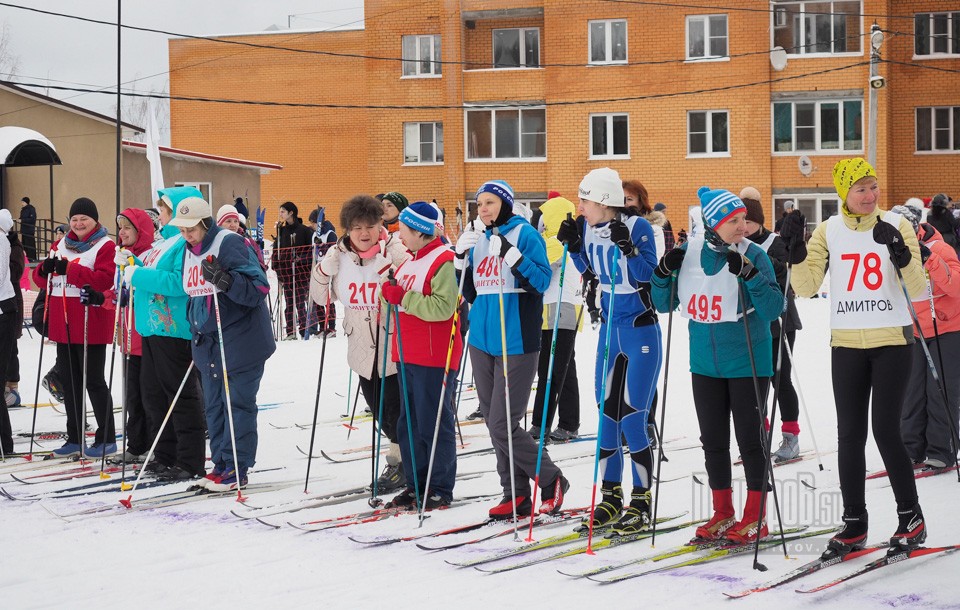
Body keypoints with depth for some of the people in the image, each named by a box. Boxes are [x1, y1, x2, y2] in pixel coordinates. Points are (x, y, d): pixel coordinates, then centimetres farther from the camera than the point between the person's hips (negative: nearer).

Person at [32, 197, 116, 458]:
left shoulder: (105, 246, -7)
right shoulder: (62, 245, 14)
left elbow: (104, 279, -21)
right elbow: (42, 278, 14)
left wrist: (70, 269, -26)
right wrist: (45, 269, -9)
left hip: (91, 326, -7)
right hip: (63, 325, 7)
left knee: (94, 381, -1)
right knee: (69, 381, 12)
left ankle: (106, 438, 8)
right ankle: (75, 438, 21)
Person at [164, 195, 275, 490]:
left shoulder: (229, 243, -14)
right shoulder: (188, 251, 10)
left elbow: (258, 288, -21)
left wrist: (225, 280, -34)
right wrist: (195, 330, 20)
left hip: (240, 339, -8)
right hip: (207, 342, 8)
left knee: (237, 403, -3)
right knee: (213, 405, 10)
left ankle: (236, 468, 2)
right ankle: (220, 463, 18)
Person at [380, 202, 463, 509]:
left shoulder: (444, 262, -12)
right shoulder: (409, 262, 17)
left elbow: (443, 308, -24)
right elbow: (400, 300, 26)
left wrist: (403, 297, -21)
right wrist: (389, 292, 5)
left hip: (434, 357, -9)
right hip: (409, 356, 9)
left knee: (434, 424, -3)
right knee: (409, 424, 12)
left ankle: (441, 489, 6)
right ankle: (415, 484, 21)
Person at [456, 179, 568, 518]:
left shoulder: (524, 234, -5)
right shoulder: (479, 239, 13)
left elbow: (542, 281, -15)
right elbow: (471, 294, 14)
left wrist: (510, 252, -23)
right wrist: (461, 259, 0)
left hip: (516, 344, -7)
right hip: (482, 341, 7)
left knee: (503, 425, -10)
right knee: (493, 424, 8)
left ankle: (551, 480, 9)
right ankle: (515, 494, 17)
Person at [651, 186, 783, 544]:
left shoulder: (753, 255, -11)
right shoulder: (690, 253, 0)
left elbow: (773, 310, -17)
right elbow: (665, 305, 7)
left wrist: (750, 275, -28)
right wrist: (663, 273, -11)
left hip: (746, 362, -4)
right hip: (705, 363, 4)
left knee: (749, 438, 2)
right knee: (713, 440, 11)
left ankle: (755, 517, 14)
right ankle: (723, 514, 25)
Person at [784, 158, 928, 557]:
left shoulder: (896, 226, -2)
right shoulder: (829, 231, 2)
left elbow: (919, 291, -7)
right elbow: (805, 288, -2)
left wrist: (901, 254, -24)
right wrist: (796, 250, -16)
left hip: (892, 343, -2)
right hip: (846, 345, 2)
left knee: (885, 431, -6)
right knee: (850, 434, 5)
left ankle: (911, 517, 12)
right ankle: (854, 523, 16)